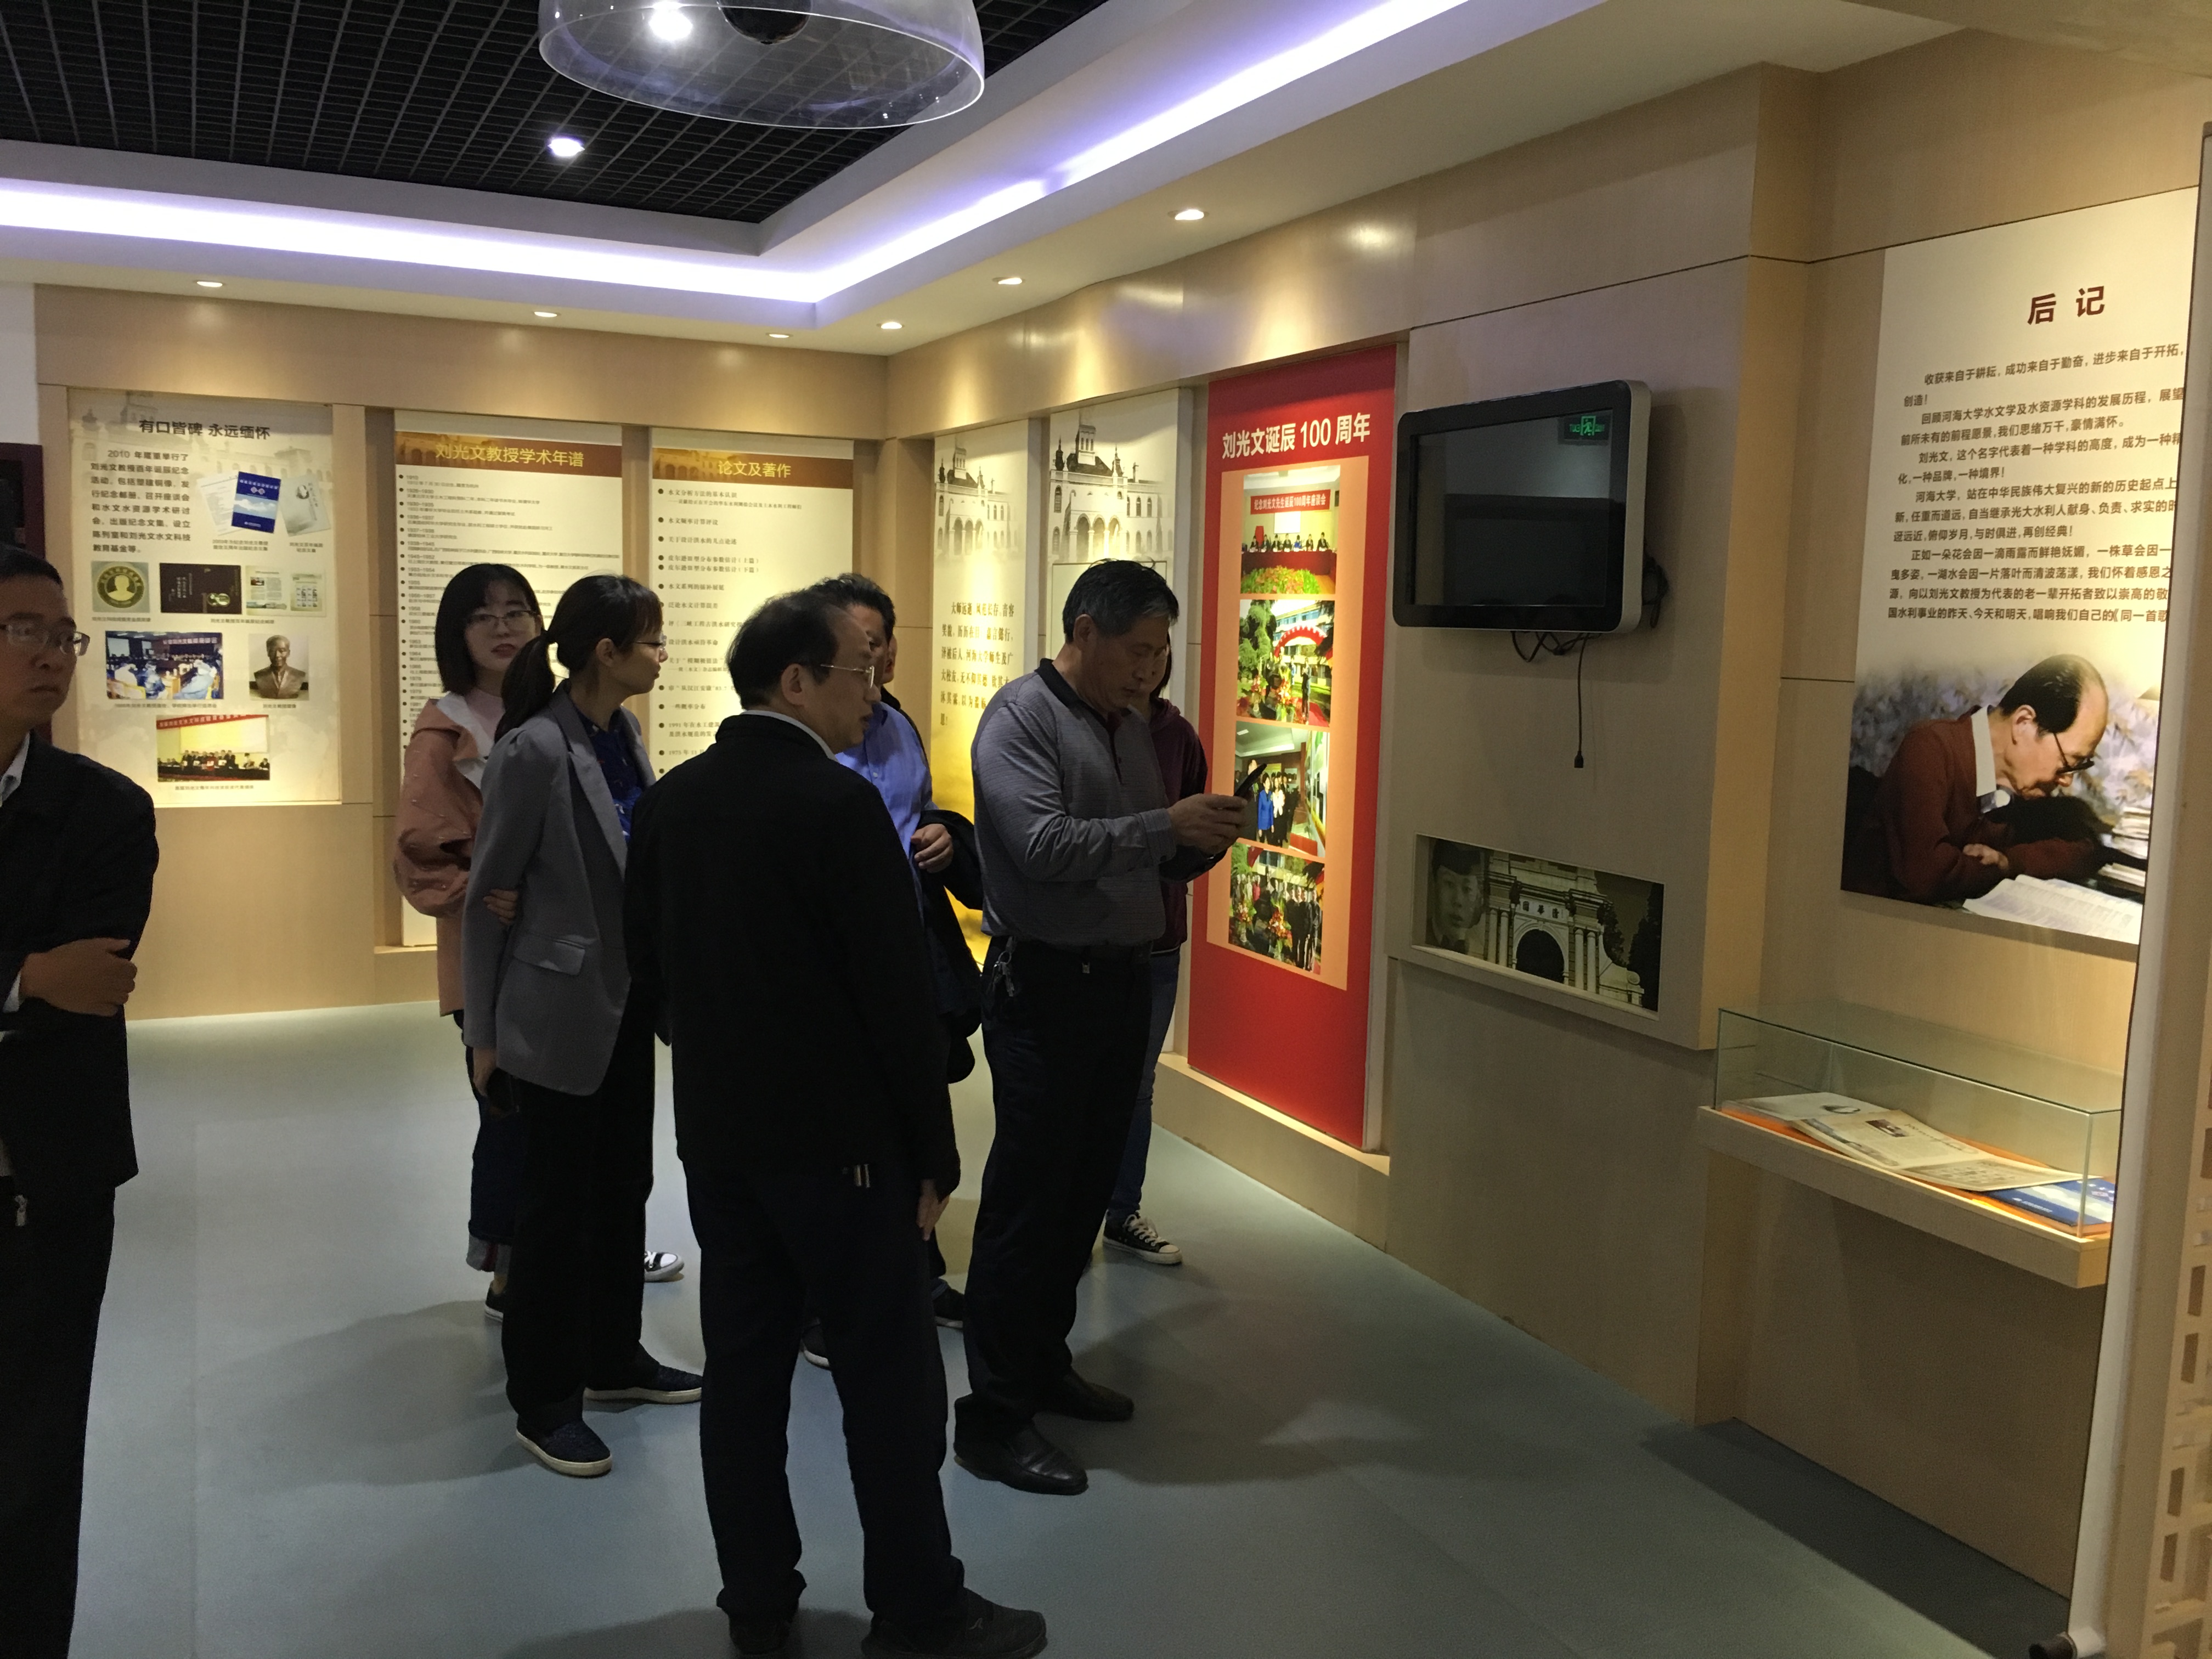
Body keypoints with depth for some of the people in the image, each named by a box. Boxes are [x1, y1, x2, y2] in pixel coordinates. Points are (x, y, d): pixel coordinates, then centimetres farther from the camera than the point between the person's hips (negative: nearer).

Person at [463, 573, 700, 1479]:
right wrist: (483, 1034, -8)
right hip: (560, 1009, -7)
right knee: (559, 1202, 4)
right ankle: (543, 1402, 19)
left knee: (624, 1186, 17)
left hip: (627, 1003, 7)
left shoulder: (624, 734, 4)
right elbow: (487, 896, -12)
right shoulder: (534, 750, -18)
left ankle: (612, 1357, 33)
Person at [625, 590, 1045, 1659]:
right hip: (838, 1138, -7)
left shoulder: (670, 801, 4)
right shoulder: (840, 805, -18)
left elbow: (649, 970, 11)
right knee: (889, 1377, 4)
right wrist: (934, 1152, -8)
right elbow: (899, 996, -17)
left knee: (742, 1368, 14)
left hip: (714, 1133, 7)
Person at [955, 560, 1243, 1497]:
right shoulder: (1021, 716, -10)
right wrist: (1167, 826, -22)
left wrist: (1203, 840, -3)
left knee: (1086, 1192, 15)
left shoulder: (1131, 728, 14)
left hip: (1122, 981, 8)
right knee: (1027, 1200, -3)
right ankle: (992, 1419, 6)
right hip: (1044, 987, -8)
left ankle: (1044, 1365, 30)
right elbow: (1045, 848, -23)